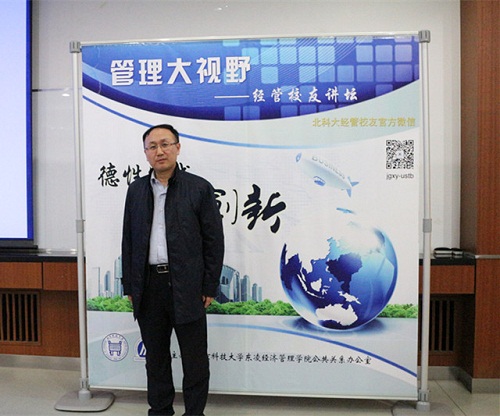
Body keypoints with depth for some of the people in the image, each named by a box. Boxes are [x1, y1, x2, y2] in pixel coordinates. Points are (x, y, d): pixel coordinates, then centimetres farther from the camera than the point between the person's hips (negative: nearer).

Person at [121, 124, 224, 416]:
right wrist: (130, 286, 8)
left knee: (195, 358, 8)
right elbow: (129, 240, 10)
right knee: (156, 356, 18)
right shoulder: (136, 190, 8)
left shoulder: (199, 188, -4)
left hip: (186, 287, -3)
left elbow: (214, 241, -4)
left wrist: (209, 288, -7)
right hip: (148, 285, 4)